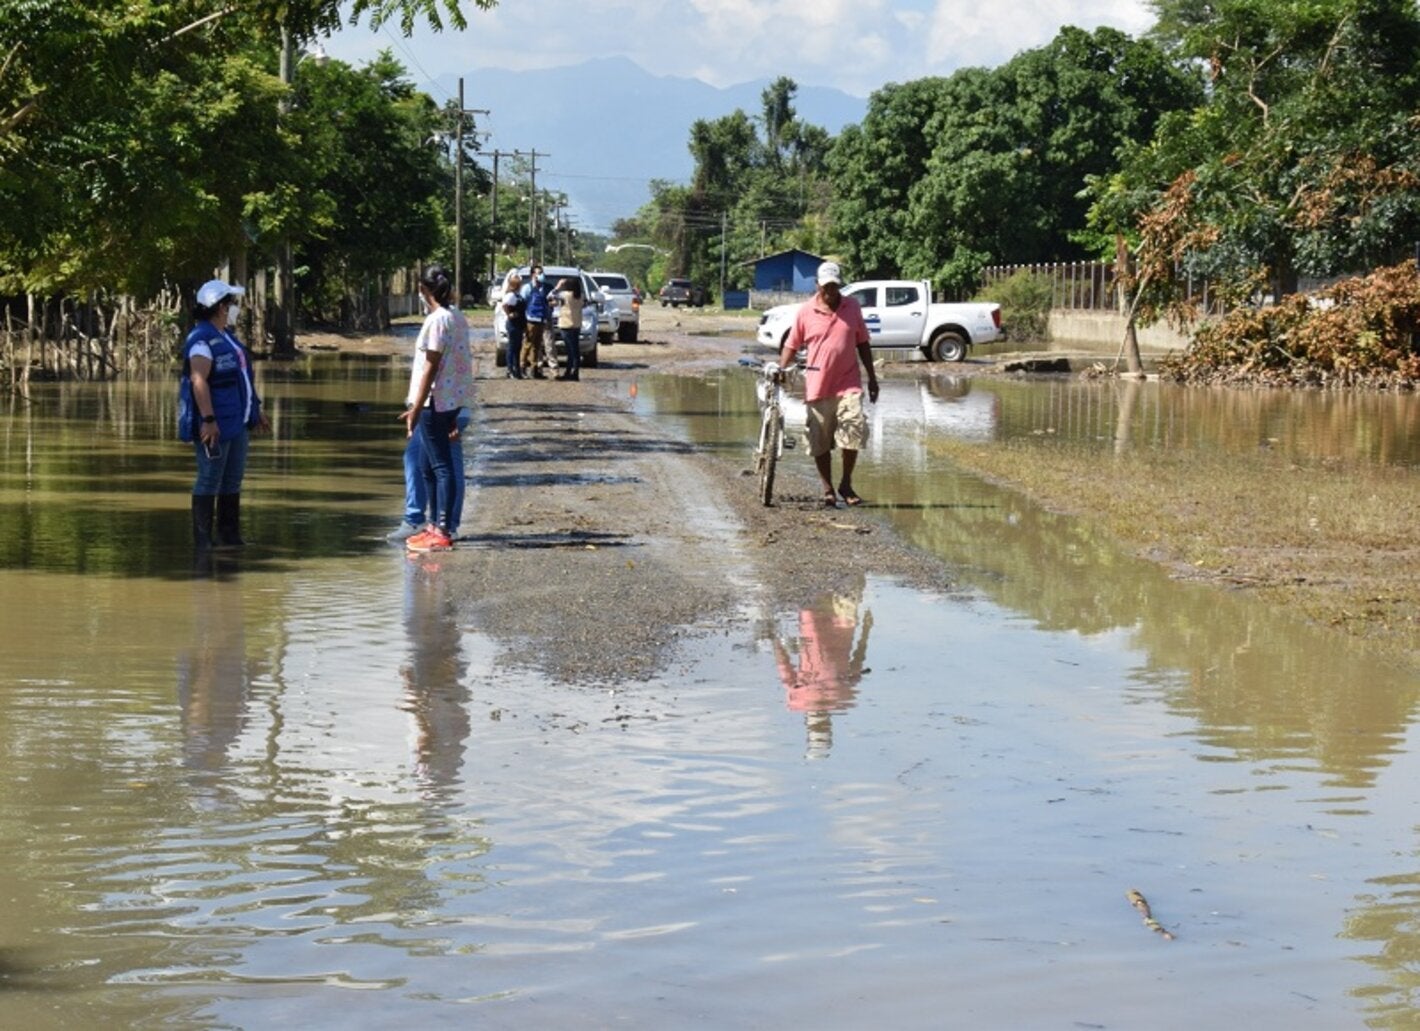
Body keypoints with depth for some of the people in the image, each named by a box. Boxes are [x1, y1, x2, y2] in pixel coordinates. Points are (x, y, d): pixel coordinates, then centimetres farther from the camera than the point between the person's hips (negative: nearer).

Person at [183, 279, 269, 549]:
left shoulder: (227, 336, 16)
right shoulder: (202, 339, -15)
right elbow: (199, 381, -23)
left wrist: (256, 409, 24)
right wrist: (208, 420, -29)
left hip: (237, 422, 10)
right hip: (215, 424, -10)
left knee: (232, 480, 13)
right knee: (209, 481, -5)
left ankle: (229, 536, 20)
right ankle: (203, 540, -2)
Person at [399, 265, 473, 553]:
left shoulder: (437, 320, -16)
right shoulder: (457, 317, 11)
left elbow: (431, 368, -18)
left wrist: (416, 408, -16)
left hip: (435, 401, -9)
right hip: (452, 399, 9)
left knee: (440, 465, -7)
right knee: (429, 464, 17)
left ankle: (443, 533, -5)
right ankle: (436, 526, 24)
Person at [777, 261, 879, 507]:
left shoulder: (852, 307, 7)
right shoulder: (806, 312, 1)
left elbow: (862, 344, 14)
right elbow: (792, 345, 7)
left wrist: (872, 378, 13)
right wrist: (781, 369, -8)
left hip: (848, 384, 0)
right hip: (817, 386, 0)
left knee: (854, 430, -12)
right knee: (820, 442, 3)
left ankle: (846, 484, 6)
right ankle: (828, 490, 16)